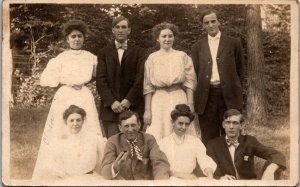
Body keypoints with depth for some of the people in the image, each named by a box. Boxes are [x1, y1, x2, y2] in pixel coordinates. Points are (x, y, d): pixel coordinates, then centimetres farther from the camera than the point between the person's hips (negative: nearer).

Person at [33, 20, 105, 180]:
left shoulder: (91, 58, 7)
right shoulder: (61, 58, 1)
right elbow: (46, 79, -2)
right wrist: (69, 83, -6)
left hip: (85, 98, 2)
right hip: (64, 98, -2)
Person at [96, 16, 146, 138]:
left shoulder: (138, 52, 11)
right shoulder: (104, 53, 14)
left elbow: (140, 79, 0)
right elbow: (100, 81, 4)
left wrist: (129, 100, -12)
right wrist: (111, 102, -10)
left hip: (133, 106, -1)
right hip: (110, 107, 1)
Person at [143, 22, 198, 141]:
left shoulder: (182, 56, 7)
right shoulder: (152, 58, 6)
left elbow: (189, 82, 3)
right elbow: (148, 87, 4)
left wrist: (190, 105, -6)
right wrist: (147, 110, -3)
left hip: (179, 100, 0)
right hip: (159, 102, 0)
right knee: (158, 137, -3)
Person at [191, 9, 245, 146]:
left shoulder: (233, 43, 8)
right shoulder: (197, 47, 12)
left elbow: (239, 70, 10)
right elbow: (195, 73, 12)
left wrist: (237, 92, 5)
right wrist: (196, 96, 5)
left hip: (228, 95, -1)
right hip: (206, 95, 1)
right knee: (209, 138, 5)